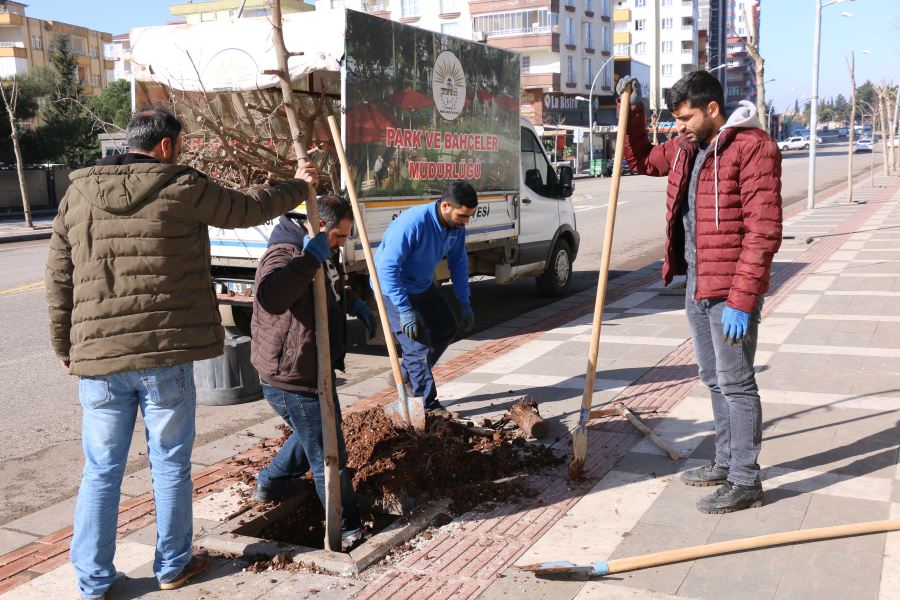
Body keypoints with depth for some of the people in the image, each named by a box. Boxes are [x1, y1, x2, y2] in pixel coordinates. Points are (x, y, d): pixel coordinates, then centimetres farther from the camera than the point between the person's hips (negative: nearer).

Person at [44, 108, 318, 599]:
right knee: (170, 464, 12)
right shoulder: (182, 189, -5)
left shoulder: (77, 194, 7)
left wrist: (63, 345, 20)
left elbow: (58, 279, 10)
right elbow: (248, 209, 6)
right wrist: (298, 186, 24)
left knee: (101, 470, 12)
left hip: (97, 356, 3)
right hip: (166, 355, -3)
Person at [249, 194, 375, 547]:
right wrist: (310, 259, -44)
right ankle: (347, 529, 13)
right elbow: (271, 298, -45)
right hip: (293, 380, -11)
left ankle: (271, 483, 49)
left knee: (312, 435, 31)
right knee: (329, 455, 0)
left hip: (311, 371, 11)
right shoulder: (284, 254, -22)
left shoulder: (322, 254, 12)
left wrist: (354, 303, 20)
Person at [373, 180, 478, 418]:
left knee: (448, 328, 15)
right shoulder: (412, 224, -35)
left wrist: (465, 305, 2)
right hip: (395, 289, -8)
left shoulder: (456, 226, -11)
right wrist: (405, 311, -34)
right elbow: (388, 269, -33)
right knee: (419, 346, -10)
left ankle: (405, 374, 28)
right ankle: (428, 405, 5)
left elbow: (458, 264, 3)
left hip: (423, 285, 8)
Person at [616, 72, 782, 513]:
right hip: (696, 285, 9)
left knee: (735, 383, -1)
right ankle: (726, 463, 31)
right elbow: (642, 162, 30)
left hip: (731, 290, -8)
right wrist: (632, 111, 16)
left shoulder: (753, 147, -15)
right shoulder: (685, 147, 10)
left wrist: (740, 300, -23)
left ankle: (745, 482, 10)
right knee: (714, 379, 17)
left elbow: (764, 231, -20)